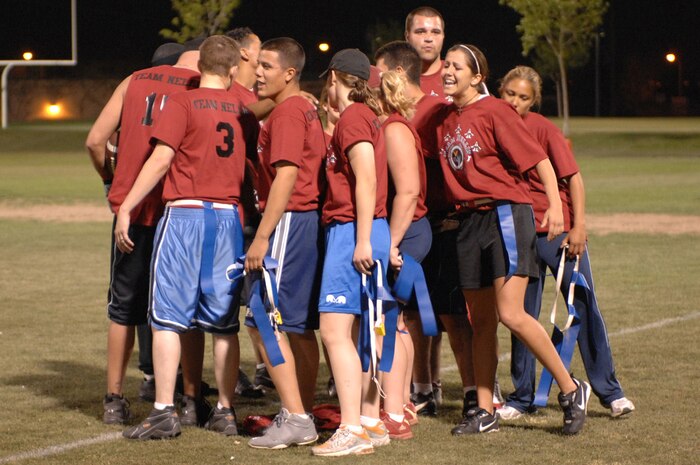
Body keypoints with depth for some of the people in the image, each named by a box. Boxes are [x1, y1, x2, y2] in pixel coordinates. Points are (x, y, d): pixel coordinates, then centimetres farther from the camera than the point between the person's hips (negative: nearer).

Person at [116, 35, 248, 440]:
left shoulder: (183, 103, -4)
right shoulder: (243, 108, 9)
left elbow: (161, 159, -11)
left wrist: (126, 208, -9)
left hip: (185, 213, -4)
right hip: (229, 216, 4)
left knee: (168, 316, -2)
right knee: (224, 321, 10)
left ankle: (164, 412, -7)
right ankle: (226, 411, 12)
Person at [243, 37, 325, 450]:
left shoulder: (287, 113, -13)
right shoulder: (308, 111, 17)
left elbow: (286, 176, -20)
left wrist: (262, 237, -21)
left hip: (290, 222, -10)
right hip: (312, 220, 10)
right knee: (299, 327, 13)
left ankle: (294, 419, -11)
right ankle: (305, 416, 17)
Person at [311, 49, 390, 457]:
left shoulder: (352, 118, -11)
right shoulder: (367, 115, 17)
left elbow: (367, 181, -18)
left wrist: (362, 240, -21)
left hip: (353, 231, -10)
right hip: (356, 232, 10)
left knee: (335, 330, -12)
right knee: (358, 332, 13)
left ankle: (352, 430, -16)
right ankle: (372, 422, 17)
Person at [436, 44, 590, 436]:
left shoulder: (493, 111, -8)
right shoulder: (446, 119, 12)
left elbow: (538, 158, -11)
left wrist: (555, 205, -21)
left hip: (507, 215, -7)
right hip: (469, 221, 7)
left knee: (511, 315, -15)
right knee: (481, 321, 9)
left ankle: (571, 389, -1)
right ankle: (485, 411, 15)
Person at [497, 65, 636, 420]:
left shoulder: (543, 128, -8)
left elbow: (572, 177, -8)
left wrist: (579, 226, -13)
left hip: (560, 230, -3)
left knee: (585, 309, 0)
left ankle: (609, 391, 7)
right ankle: (522, 397, 15)